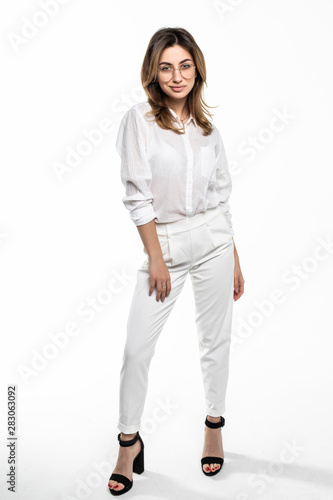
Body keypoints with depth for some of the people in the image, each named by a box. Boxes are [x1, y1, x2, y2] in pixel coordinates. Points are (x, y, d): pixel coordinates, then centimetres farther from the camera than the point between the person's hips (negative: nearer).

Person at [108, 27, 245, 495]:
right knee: (137, 347, -2)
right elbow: (137, 195, -8)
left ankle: (214, 427, 30)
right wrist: (156, 259, -12)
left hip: (213, 240, 3)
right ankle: (130, 442, 18)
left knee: (215, 340, 10)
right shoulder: (139, 119, -3)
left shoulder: (207, 128, 8)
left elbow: (222, 197, 11)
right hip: (163, 242, -3)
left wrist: (235, 262, 11)